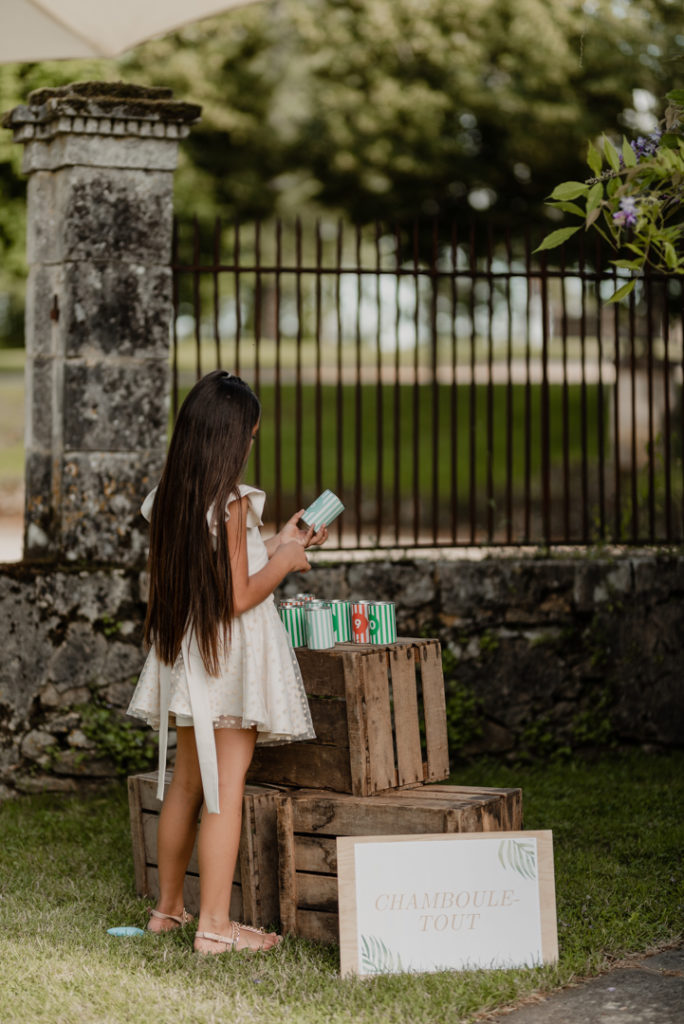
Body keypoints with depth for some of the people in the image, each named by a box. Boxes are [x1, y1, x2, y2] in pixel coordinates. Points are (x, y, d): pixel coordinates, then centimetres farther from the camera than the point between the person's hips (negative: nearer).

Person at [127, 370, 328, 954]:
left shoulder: (166, 500, 6)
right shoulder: (231, 504, -18)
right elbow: (238, 597, -19)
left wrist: (275, 546, 22)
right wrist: (284, 562, -2)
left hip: (183, 654, 8)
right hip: (231, 655, -8)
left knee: (186, 782, 17)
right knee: (226, 787, -5)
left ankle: (168, 908, 26)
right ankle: (215, 924, -4)